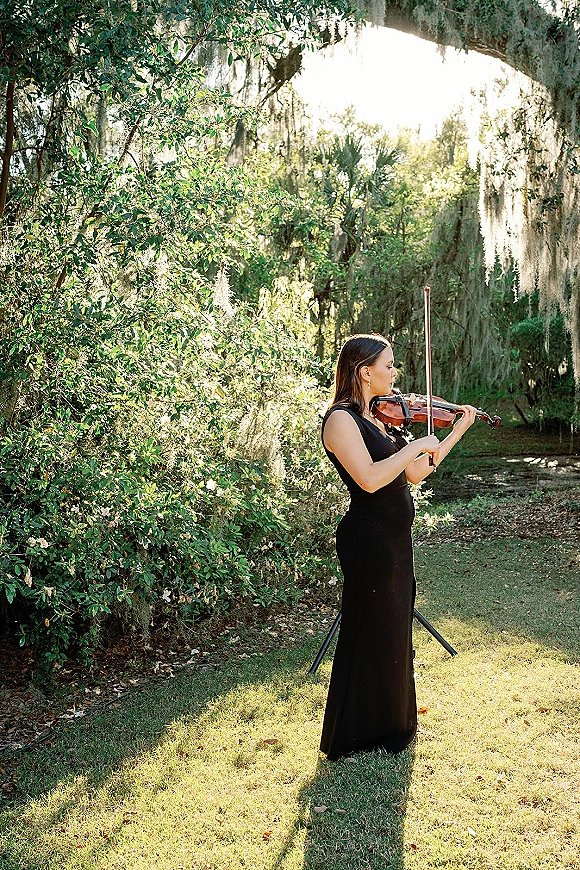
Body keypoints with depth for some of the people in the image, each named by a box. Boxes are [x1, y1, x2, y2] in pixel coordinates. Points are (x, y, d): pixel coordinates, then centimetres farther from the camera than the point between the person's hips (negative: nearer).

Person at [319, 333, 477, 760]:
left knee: (395, 633, 20)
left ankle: (394, 722, 38)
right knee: (371, 637, 5)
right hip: (369, 542, -9)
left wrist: (457, 432, 10)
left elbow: (413, 474, 11)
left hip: (396, 540, 9)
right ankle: (361, 735, 23)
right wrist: (416, 446, -21)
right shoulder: (341, 419, -16)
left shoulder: (378, 418, 11)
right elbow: (369, 478, -29)